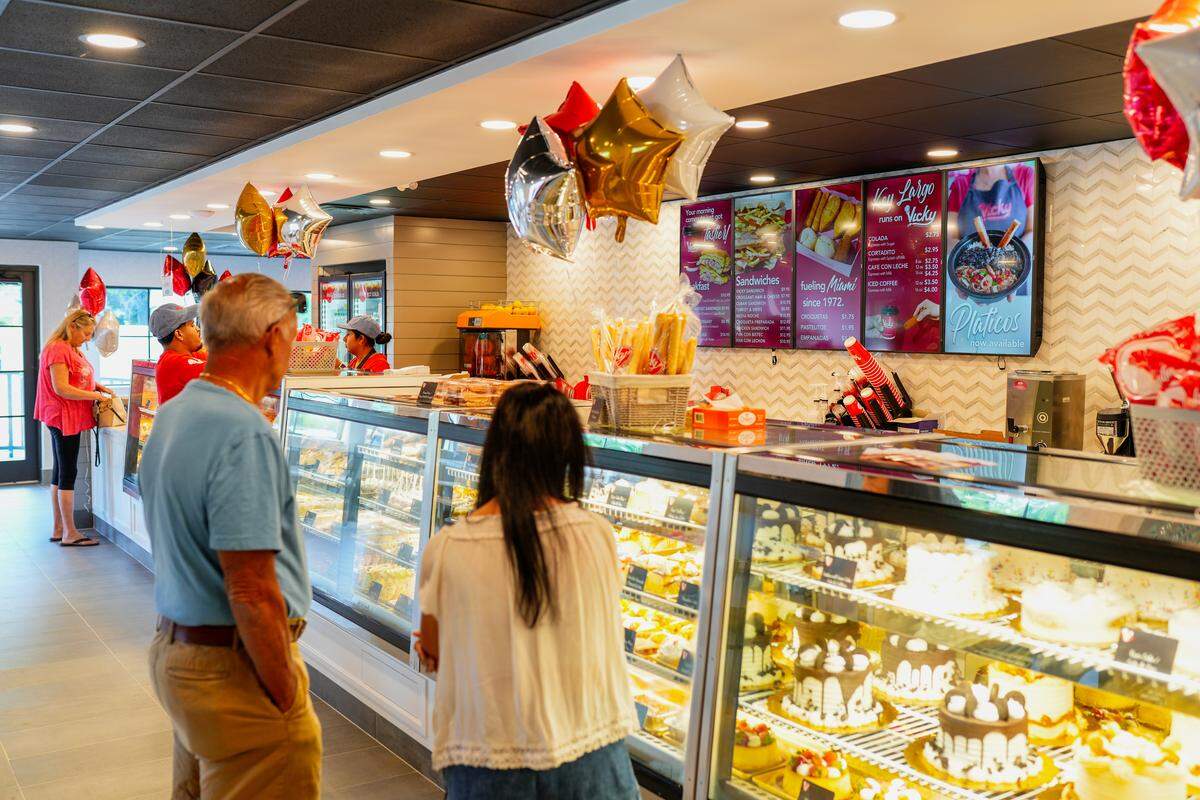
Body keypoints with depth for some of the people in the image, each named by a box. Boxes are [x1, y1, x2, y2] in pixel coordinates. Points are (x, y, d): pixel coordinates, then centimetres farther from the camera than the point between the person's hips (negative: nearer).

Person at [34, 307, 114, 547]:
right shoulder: (58, 349, -15)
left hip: (70, 418, 10)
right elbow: (61, 388, -21)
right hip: (63, 418, -10)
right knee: (68, 473, -6)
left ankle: (58, 530, 19)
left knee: (60, 473, 12)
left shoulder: (73, 350, 15)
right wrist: (95, 396, -18)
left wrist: (98, 387, 8)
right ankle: (70, 533, -1)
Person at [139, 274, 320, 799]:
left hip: (174, 647, 10)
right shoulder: (244, 433, -23)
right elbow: (252, 591, -26)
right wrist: (287, 696, -18)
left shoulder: (170, 415, 8)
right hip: (235, 665, -9)